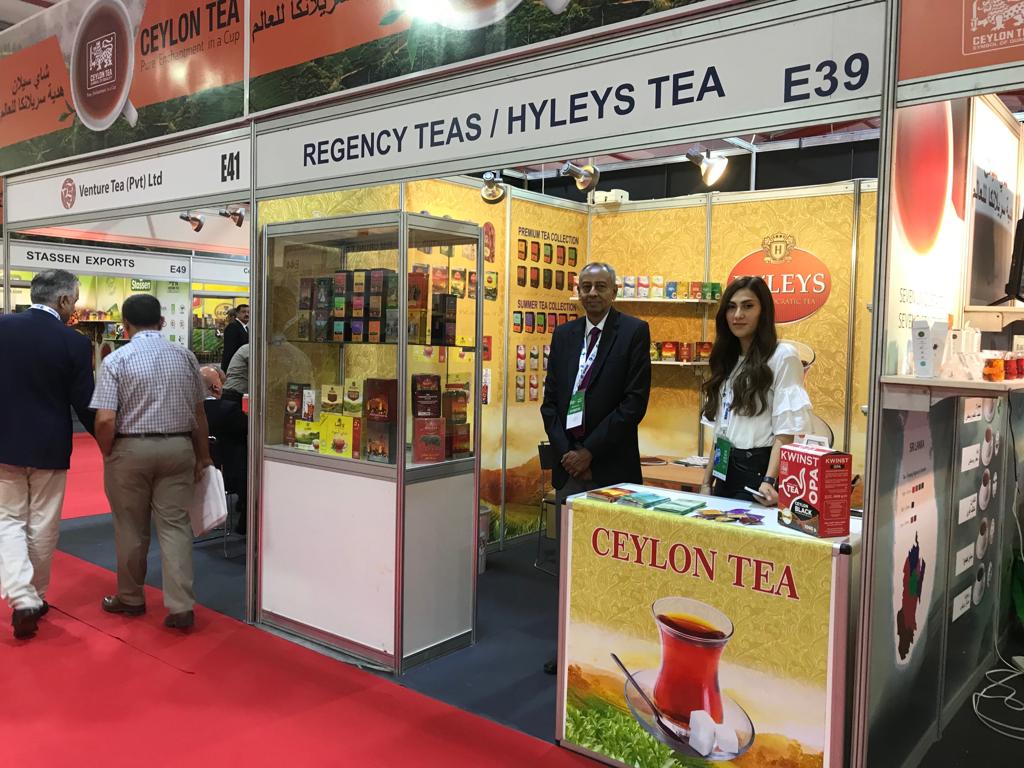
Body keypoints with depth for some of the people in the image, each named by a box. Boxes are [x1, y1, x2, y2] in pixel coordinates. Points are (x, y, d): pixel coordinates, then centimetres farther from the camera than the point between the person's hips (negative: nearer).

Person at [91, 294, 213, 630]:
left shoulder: (117, 360, -7)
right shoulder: (185, 356, 2)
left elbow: (105, 419, -14)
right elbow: (199, 414, 7)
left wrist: (107, 453, 4)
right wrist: (202, 455, 16)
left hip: (131, 450, -2)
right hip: (178, 448, 2)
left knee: (131, 529, 12)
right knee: (175, 526, 5)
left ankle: (130, 598, 29)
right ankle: (181, 606, 0)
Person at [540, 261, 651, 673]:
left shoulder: (634, 332, -3)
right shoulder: (564, 335, 12)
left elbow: (635, 401, -10)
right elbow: (550, 399, 11)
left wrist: (589, 451, -11)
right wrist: (565, 452, -3)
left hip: (610, 465, -5)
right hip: (569, 463, 5)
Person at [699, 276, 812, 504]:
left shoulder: (782, 357, -8)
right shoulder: (728, 360, 13)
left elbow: (785, 432, -14)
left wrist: (769, 481, -25)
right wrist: (707, 482, 11)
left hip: (758, 469, -7)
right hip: (725, 473, 7)